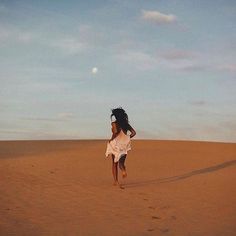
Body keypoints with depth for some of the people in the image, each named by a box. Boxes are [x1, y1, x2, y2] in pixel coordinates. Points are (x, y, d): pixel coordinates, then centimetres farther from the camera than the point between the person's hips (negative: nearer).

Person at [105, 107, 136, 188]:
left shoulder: (114, 123, -7)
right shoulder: (126, 124, 7)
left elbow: (116, 131, -25)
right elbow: (133, 133, 3)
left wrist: (111, 139, -12)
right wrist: (127, 138, 12)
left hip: (116, 144, -3)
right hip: (124, 145, 3)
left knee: (114, 163, 11)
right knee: (121, 162, 12)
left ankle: (116, 181, 10)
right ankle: (123, 170, -22)